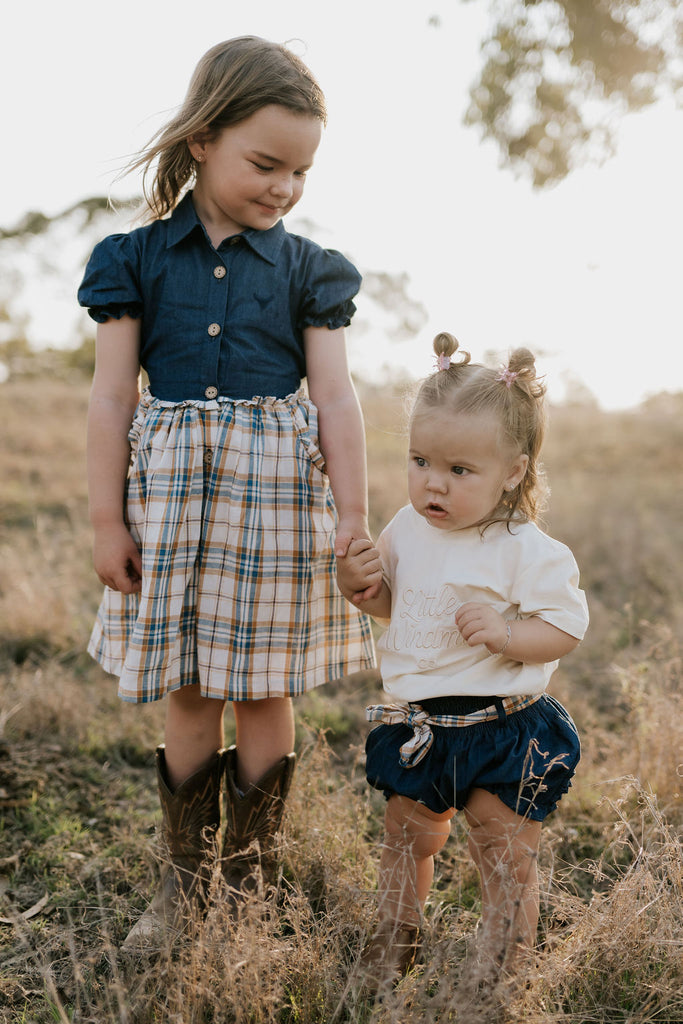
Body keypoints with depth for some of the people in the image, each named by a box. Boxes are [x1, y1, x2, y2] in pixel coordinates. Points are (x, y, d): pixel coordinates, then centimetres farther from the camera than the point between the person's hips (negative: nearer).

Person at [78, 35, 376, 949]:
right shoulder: (137, 260, 3)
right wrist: (108, 520, -2)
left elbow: (336, 400, 0)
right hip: (173, 497, 1)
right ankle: (185, 879, 25)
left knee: (264, 691, 7)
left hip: (278, 496, 0)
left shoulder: (308, 269, 4)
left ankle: (250, 880, 24)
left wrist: (353, 513, -6)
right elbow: (112, 398, 1)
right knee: (187, 692, 9)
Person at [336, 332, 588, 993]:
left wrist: (506, 631, -31)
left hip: (501, 732, -5)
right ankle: (395, 938, 45)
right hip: (415, 725, 6)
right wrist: (360, 586, -5)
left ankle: (498, 972, 27)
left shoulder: (528, 552, -17)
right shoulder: (407, 529, 1)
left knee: (505, 857, 7)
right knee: (406, 837, 22)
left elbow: (566, 629, -15)